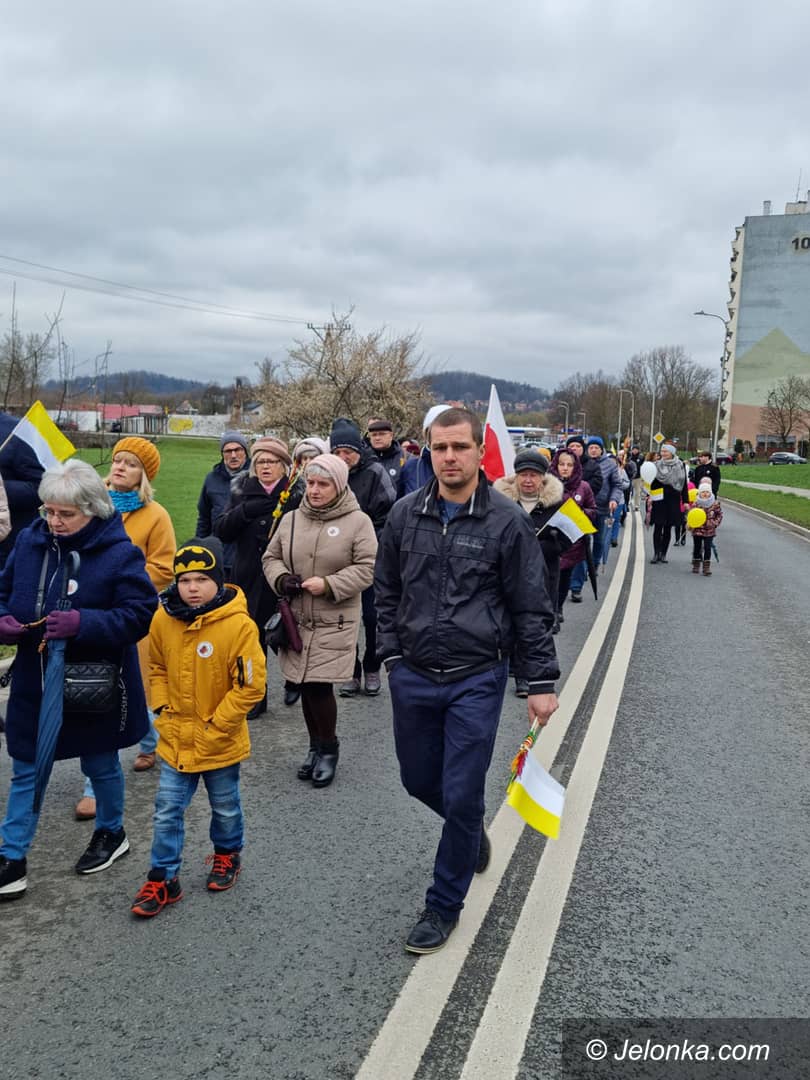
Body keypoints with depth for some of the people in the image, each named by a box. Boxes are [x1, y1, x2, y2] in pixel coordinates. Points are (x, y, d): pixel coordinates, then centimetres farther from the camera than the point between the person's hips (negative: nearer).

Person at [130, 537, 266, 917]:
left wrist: (214, 727, -16)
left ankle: (227, 855, 44)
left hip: (221, 742, -3)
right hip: (175, 740, 3)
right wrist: (164, 711, 0)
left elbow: (250, 686, -18)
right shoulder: (163, 619, -8)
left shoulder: (239, 625, -22)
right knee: (167, 811, 8)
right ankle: (163, 878, 23)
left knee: (225, 807, 19)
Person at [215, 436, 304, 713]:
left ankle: (293, 680, 35)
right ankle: (256, 696, 22)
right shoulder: (242, 490, 6)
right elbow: (221, 530, -1)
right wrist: (246, 510, -14)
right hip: (249, 578, 3)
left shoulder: (297, 493, -4)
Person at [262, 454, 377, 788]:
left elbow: (366, 569, -9)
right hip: (297, 619, 5)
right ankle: (316, 746, 30)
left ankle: (328, 748, 16)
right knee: (306, 686, 11)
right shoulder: (292, 519, 8)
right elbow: (271, 557, 15)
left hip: (335, 622, -4)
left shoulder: (358, 521, -6)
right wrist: (281, 579, -7)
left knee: (319, 685, -7)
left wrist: (328, 584, -19)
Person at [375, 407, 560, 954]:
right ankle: (473, 831, 49)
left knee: (461, 797, 2)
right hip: (413, 677, 4)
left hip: (476, 680, -4)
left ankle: (444, 905, 23)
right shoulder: (406, 514, 0)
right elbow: (388, 591, 12)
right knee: (420, 781, 18)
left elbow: (532, 609, -5)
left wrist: (541, 682, -5)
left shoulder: (507, 521, -10)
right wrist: (394, 654, 6)